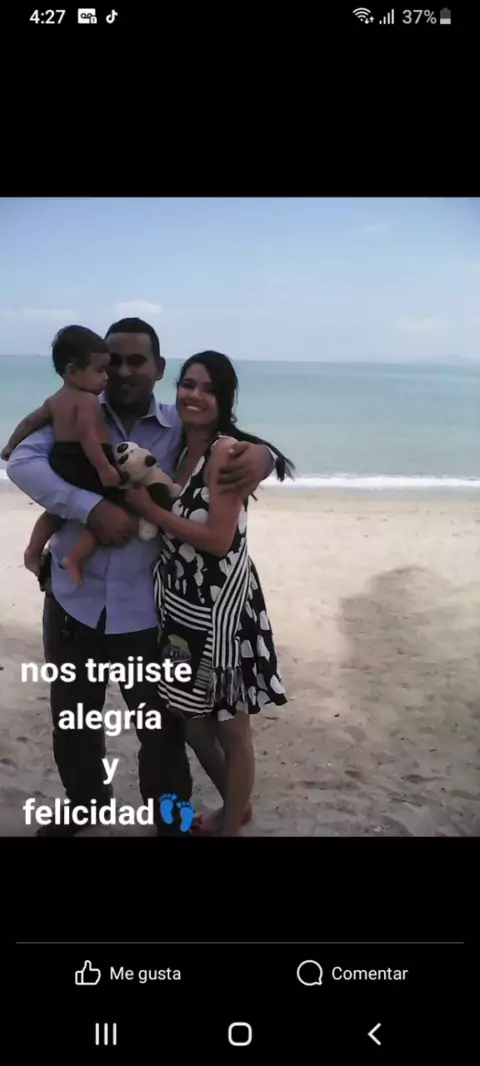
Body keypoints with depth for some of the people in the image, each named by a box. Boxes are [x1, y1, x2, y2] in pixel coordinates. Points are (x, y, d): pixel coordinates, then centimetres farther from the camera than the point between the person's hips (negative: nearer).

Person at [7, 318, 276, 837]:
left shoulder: (182, 429, -3)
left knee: (160, 725, 11)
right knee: (71, 715, 22)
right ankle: (85, 802, 50)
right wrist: (93, 508, -28)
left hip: (145, 610, -2)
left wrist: (260, 456, -29)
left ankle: (171, 821, 36)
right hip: (73, 599, 2)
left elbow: (236, 445, -3)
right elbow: (22, 462, -15)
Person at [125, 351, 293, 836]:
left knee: (230, 728, 10)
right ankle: (234, 808, 46)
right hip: (182, 607, 8)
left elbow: (219, 540, -22)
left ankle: (232, 826, 31)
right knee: (193, 724, 21)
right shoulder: (181, 451, 9)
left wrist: (149, 509, -16)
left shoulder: (227, 450, -16)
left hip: (221, 608, -8)